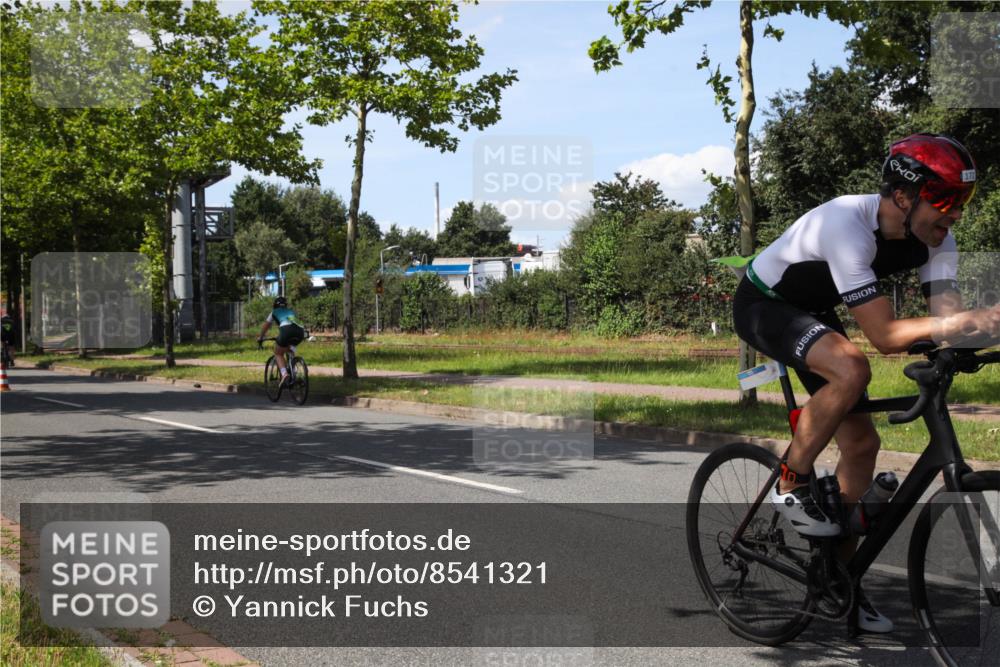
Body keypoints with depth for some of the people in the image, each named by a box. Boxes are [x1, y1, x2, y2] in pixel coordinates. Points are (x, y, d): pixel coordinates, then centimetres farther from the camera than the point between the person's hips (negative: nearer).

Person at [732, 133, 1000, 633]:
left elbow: (946, 317, -22)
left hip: (812, 311, 8)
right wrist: (959, 322, -50)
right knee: (851, 369, -35)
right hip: (762, 305, -7)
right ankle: (791, 485, -13)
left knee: (861, 441, 1)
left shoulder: (937, 241, -14)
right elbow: (883, 335, -39)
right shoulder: (847, 225, -36)